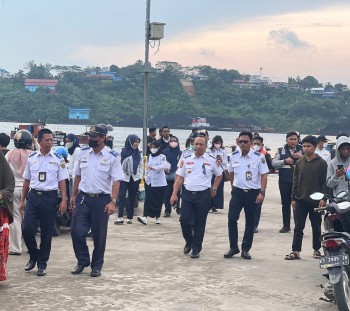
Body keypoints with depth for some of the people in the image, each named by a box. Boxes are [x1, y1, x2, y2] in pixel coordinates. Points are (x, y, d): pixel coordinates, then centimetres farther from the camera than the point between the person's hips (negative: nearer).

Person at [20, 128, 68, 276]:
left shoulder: (58, 159, 0)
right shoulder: (32, 158, 6)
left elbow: (62, 181, 1)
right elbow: (26, 180, 13)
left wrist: (64, 200, -8)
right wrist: (22, 200, 13)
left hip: (50, 197, -1)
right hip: (33, 196, 2)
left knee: (47, 233, 5)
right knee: (27, 228, -7)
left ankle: (42, 264, 20)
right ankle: (33, 256, 19)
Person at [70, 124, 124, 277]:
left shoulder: (111, 157, -7)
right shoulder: (83, 153, 6)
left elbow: (116, 181, -9)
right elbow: (78, 176, 15)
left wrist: (112, 202, -18)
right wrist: (73, 195, 12)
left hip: (101, 200, -3)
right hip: (83, 198, 3)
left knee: (99, 235, 6)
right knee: (76, 231, -1)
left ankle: (96, 266, 21)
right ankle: (82, 261, 20)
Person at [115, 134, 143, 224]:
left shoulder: (138, 153, 6)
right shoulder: (123, 152, -4)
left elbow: (141, 165, 10)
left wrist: (139, 176, 2)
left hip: (135, 178, 3)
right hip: (124, 177, -3)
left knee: (132, 198, 6)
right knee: (121, 196, -12)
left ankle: (129, 217, 11)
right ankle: (120, 217, -15)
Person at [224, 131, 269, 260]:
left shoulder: (259, 157, -8)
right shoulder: (234, 156, 2)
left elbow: (264, 176, -7)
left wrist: (262, 193, -15)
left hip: (253, 192, -2)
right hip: (237, 192, 2)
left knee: (250, 222, 6)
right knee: (232, 219, -6)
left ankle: (246, 249, 16)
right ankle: (233, 247, 7)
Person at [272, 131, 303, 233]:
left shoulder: (302, 150, 4)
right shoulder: (281, 150, 9)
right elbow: (274, 163, 3)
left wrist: (302, 157, -16)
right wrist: (285, 161, -10)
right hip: (284, 181, 2)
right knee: (285, 203, 8)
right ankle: (286, 225, 18)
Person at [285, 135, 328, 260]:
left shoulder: (321, 163, -3)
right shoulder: (299, 163, 8)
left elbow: (325, 182, -4)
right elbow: (295, 181, 11)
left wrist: (324, 198, -12)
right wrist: (293, 198, 7)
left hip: (315, 201, -3)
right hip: (300, 200, 3)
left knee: (316, 227, 8)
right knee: (298, 227, 1)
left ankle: (316, 250, 21)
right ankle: (295, 251, 3)